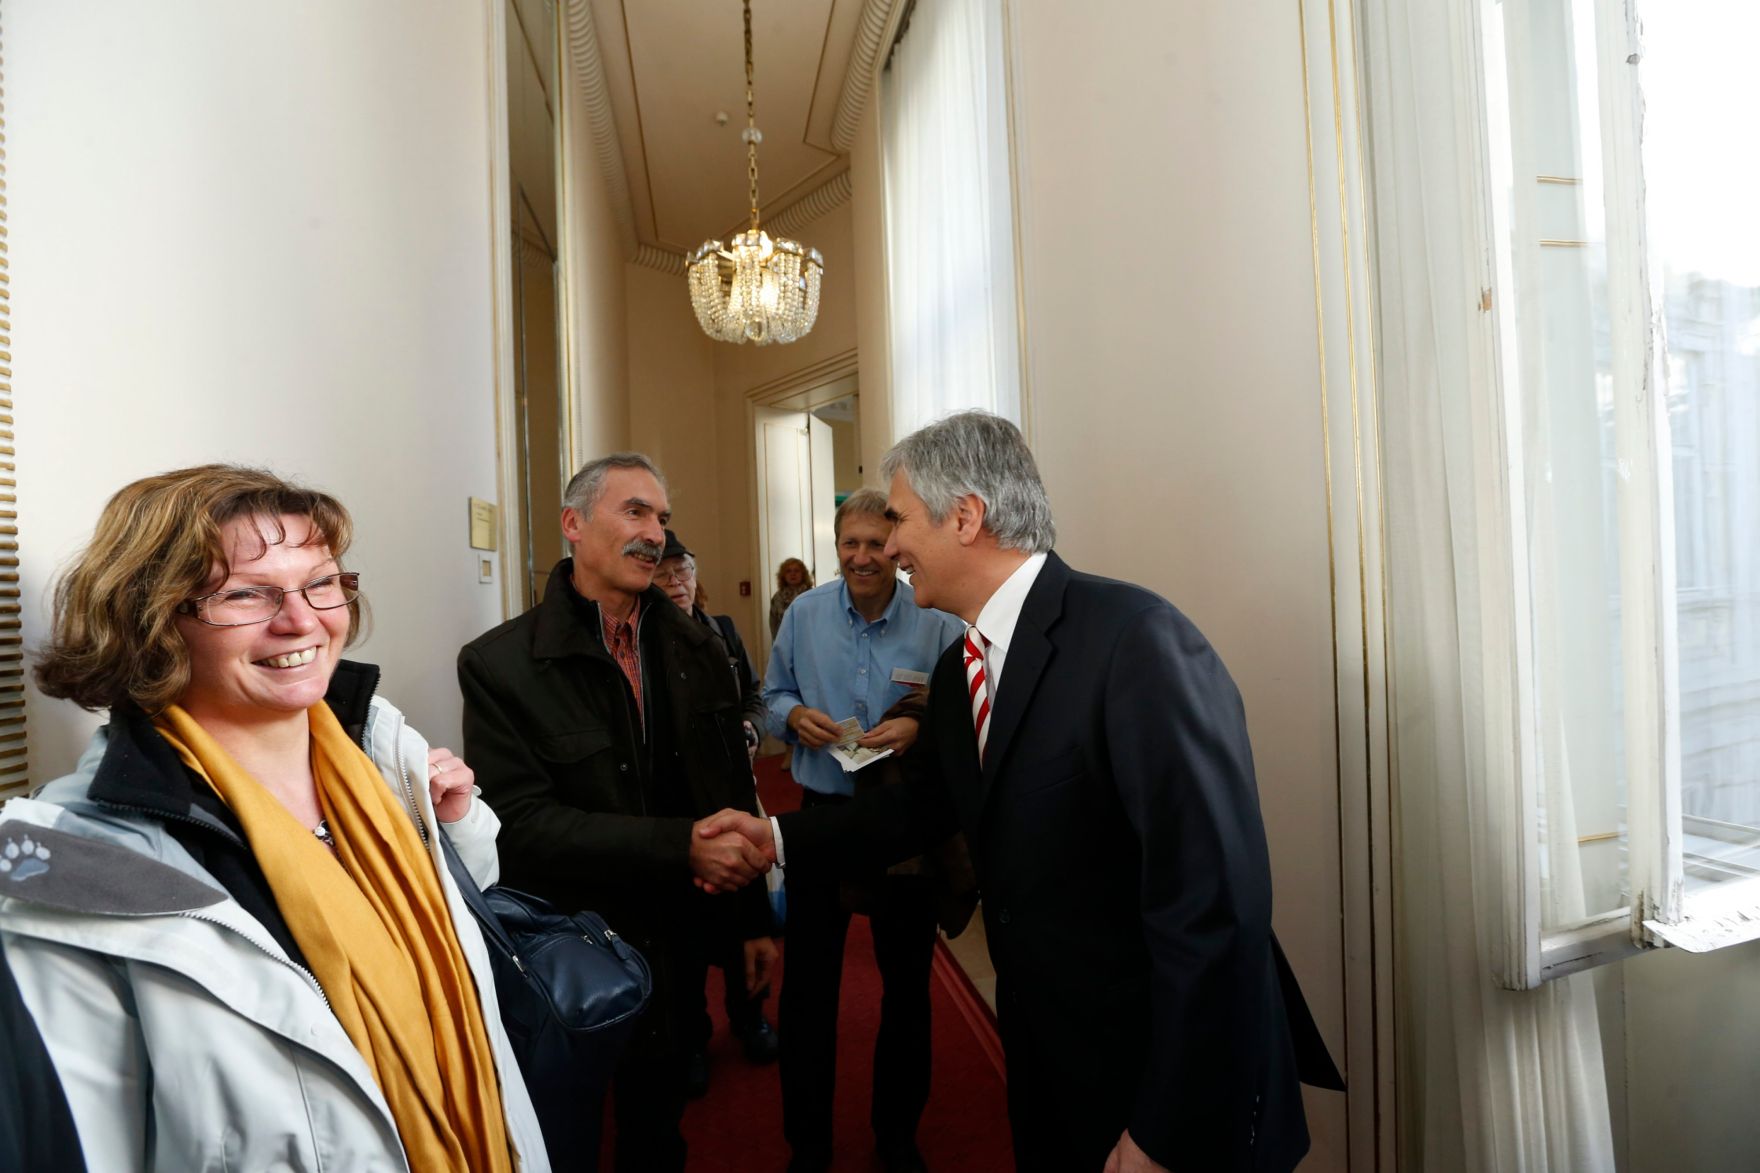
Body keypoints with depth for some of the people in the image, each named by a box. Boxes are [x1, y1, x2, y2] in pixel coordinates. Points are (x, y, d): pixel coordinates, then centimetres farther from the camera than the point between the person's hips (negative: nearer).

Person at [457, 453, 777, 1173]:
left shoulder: (698, 648, -2)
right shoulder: (499, 664, -14)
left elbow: (734, 795, 3)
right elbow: (522, 824, -21)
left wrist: (754, 920, 7)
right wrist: (682, 846, -28)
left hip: (674, 944, 3)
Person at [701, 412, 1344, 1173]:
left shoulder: (1137, 639, -26)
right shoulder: (956, 670, 0)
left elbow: (1214, 907, -28)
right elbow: (920, 805, 11)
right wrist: (779, 836, 3)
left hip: (1173, 1087, -7)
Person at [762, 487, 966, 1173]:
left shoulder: (938, 623, -7)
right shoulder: (804, 614, 1)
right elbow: (772, 695, 9)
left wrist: (919, 728, -24)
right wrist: (794, 715, -12)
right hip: (822, 815, 1)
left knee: (907, 982, 15)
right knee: (808, 984, 10)